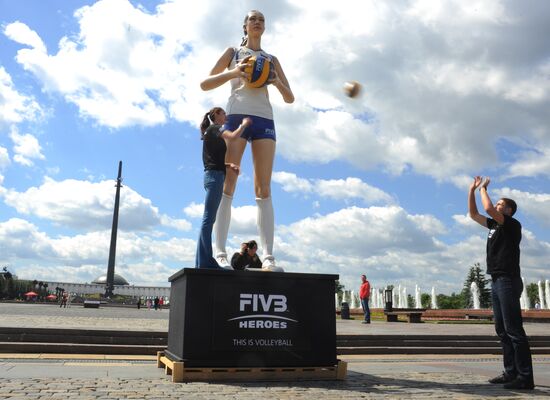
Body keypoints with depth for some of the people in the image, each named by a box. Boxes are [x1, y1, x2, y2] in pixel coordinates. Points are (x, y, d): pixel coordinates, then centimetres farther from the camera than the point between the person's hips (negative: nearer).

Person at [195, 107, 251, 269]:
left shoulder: (211, 132, 27)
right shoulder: (215, 128, 0)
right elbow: (233, 136, -20)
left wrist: (228, 166, 4)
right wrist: (244, 124, -3)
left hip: (213, 175, 10)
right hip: (215, 176, -10)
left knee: (209, 219, 3)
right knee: (209, 218, -15)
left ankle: (203, 261, 1)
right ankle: (204, 261, -19)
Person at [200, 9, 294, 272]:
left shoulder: (271, 60, 24)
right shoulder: (233, 52, 19)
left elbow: (290, 98, 19)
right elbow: (204, 84, 10)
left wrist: (277, 82, -3)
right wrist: (233, 72, -8)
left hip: (264, 119, 2)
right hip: (237, 115, -2)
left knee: (264, 189, -9)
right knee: (227, 185, -13)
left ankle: (268, 257, -15)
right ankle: (220, 254, -17)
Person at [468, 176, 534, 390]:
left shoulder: (512, 224, -5)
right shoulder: (494, 225, 18)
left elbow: (488, 209, -19)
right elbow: (473, 214, 24)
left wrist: (483, 189, -3)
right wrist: (472, 190, 19)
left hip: (508, 281, -9)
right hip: (497, 282, 9)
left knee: (514, 330, -11)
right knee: (502, 330, 9)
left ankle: (525, 377, -9)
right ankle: (511, 372, 13)